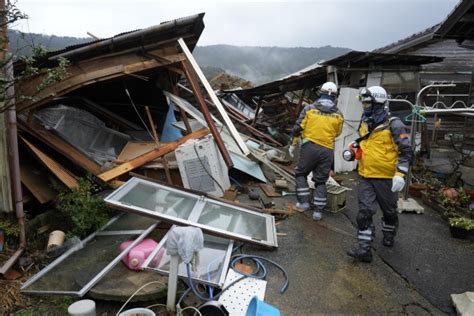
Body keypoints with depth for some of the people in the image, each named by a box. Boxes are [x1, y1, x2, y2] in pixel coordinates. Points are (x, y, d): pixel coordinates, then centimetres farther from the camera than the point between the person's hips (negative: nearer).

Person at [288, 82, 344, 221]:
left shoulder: (309, 108, -1)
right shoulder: (338, 115, 4)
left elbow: (297, 128, -2)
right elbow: (337, 133, 16)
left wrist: (293, 145, 8)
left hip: (310, 146, -2)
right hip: (327, 150, 2)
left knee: (301, 173, 18)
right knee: (321, 180, 12)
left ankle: (303, 202, 11)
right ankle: (318, 210, 14)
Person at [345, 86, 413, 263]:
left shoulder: (393, 125, -12)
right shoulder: (365, 124, 9)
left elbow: (406, 151, -14)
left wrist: (400, 174, -23)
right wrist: (352, 151, 7)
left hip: (386, 178, -5)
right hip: (366, 177, 5)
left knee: (389, 211, 16)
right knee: (364, 212, -2)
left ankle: (389, 237, 41)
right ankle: (364, 249, 1)